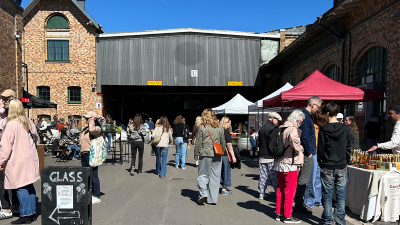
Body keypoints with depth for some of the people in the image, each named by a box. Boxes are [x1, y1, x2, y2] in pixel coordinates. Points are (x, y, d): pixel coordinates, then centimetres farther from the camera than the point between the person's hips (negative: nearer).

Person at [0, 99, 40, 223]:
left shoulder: (11, 125, -13)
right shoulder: (29, 123, 7)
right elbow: (35, 138, 21)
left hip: (17, 162, -7)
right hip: (30, 159, 7)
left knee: (21, 188, -1)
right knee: (29, 185, 13)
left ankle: (26, 215, 3)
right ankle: (32, 212, 19)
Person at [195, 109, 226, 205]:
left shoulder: (202, 128, -6)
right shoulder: (220, 128, 5)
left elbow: (198, 143, -4)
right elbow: (223, 142, 11)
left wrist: (196, 154, 6)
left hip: (205, 154, -3)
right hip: (217, 155, 3)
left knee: (203, 175, 9)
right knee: (215, 177, 10)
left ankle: (203, 194, -6)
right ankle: (213, 199, 14)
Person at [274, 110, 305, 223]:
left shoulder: (281, 128, 11)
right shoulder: (293, 129, -17)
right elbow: (294, 141, -34)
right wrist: (300, 148, -17)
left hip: (280, 162, 9)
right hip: (290, 164, -8)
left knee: (280, 189, 16)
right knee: (290, 190, 3)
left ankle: (279, 213, 26)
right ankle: (288, 216, 11)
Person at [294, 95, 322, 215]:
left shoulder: (306, 115, 15)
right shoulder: (305, 116, -17)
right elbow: (304, 136, -23)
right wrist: (309, 152, -16)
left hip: (307, 152, 11)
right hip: (307, 154, -11)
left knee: (303, 179, 16)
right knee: (303, 180, -3)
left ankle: (300, 203, 26)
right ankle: (299, 205, 7)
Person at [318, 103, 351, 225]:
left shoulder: (323, 129, -10)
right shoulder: (345, 129, -1)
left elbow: (320, 148, -5)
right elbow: (348, 148, 5)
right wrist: (346, 161, 15)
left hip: (327, 167, -3)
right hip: (342, 166, 3)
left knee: (327, 195, 7)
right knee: (341, 195, 11)